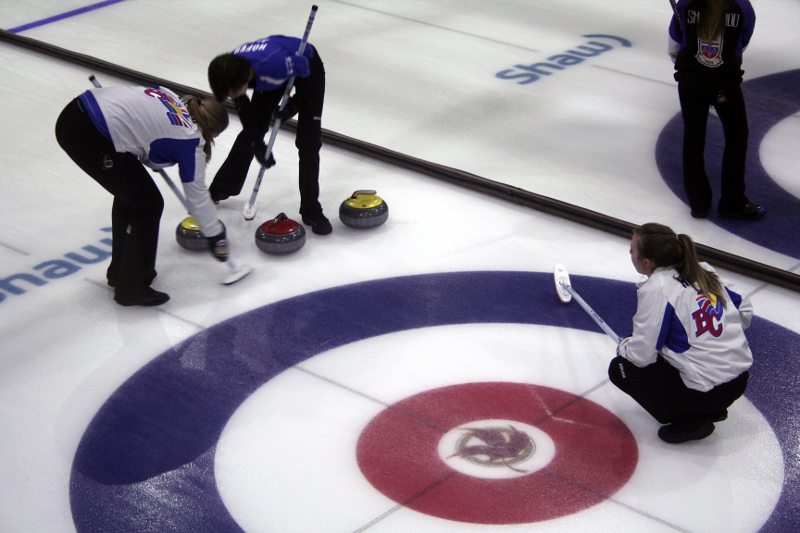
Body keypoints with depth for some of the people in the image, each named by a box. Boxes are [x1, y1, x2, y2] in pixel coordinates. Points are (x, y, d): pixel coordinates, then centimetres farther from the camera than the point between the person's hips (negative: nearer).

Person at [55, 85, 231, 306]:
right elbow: (197, 195, 10)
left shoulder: (170, 97, 20)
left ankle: (121, 271, 38)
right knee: (148, 204, 8)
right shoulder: (191, 139, 3)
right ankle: (133, 288, 17)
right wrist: (215, 236, 22)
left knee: (130, 192, 24)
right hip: (90, 137, -8)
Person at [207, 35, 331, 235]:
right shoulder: (230, 71, -30)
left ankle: (311, 212, -3)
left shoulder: (275, 62, -47)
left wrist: (295, 104, -14)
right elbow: (243, 108, -12)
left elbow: (305, 71, -25)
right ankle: (220, 189, 27)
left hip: (307, 66, -5)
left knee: (308, 141, -11)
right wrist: (256, 143, -12)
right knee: (250, 132, 9)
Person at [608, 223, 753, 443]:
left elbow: (641, 355, -14)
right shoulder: (703, 270, 5)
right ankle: (711, 409, 20)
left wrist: (623, 347, 8)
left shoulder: (656, 288, -16)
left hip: (707, 391, -8)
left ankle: (690, 421, 3)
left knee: (620, 368, 9)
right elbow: (745, 310, 14)